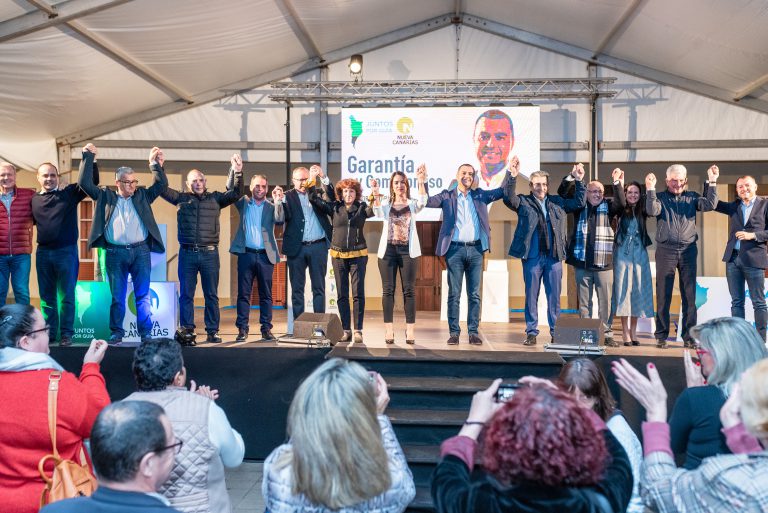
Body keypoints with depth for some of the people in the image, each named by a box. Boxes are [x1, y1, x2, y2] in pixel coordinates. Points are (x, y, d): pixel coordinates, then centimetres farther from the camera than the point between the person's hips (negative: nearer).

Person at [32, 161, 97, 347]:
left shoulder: (69, 192, 1)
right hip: (43, 253, 4)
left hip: (66, 251, -3)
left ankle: (66, 334, 7)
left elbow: (92, 181, -5)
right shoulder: (34, 199, 9)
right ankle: (49, 332, 19)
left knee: (66, 296, 1)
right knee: (46, 297, 10)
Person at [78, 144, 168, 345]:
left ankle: (146, 332, 6)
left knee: (143, 295, 1)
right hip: (115, 253, 0)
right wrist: (88, 158, 2)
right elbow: (85, 183, 5)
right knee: (117, 297, 6)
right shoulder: (106, 196, 10)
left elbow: (161, 185, 5)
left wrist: (156, 165, -6)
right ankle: (116, 333, 14)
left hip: (141, 251, 0)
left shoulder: (142, 196, 12)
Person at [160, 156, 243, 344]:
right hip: (187, 252, 0)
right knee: (186, 294, 2)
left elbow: (236, 193, 1)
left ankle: (212, 331, 8)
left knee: (211, 295, 3)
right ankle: (187, 330, 10)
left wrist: (238, 173, -12)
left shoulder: (215, 198, 10)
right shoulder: (182, 199, 12)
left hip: (209, 253, 0)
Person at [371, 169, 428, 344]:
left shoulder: (412, 204, 9)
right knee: (388, 290, 0)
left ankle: (410, 330, 2)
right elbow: (378, 212, -12)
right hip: (388, 249, 1)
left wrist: (421, 182, -30)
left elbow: (422, 202, -14)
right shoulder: (385, 203, 10)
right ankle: (389, 330, 4)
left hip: (408, 250, -1)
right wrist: (376, 194, -30)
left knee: (409, 290, -1)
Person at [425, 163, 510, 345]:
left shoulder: (480, 196, 13)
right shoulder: (447, 196, 7)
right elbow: (427, 201, -3)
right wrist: (424, 182, -17)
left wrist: (510, 172, 0)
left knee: (474, 294, 5)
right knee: (454, 294, 1)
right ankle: (454, 332, 7)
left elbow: (504, 191, 12)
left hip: (475, 250, 2)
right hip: (455, 249, -2)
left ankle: (473, 332, 11)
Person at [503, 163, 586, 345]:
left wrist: (578, 181, 5)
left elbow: (579, 202, 15)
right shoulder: (524, 202, 5)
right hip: (532, 257, -2)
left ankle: (556, 332, 15)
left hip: (554, 257, 2)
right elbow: (508, 199, -12)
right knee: (531, 296, 5)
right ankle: (531, 332, 12)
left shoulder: (558, 202, 14)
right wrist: (513, 178, -24)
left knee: (554, 297, 7)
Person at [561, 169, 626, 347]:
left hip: (603, 263, -1)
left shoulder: (607, 206, 7)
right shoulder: (579, 207, 8)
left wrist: (617, 182, -21)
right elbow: (562, 194, 0)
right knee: (584, 301, 8)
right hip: (582, 263, 1)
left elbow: (621, 204, -11)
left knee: (605, 301, 2)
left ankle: (607, 333, 10)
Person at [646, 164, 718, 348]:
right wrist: (650, 189, -19)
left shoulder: (692, 197, 12)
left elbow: (709, 205, -4)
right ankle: (661, 336, 9)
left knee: (689, 295, 3)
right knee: (663, 295, 2)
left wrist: (712, 183, -9)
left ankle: (688, 336, 10)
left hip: (688, 250, 2)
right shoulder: (660, 197, 6)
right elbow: (652, 211, -12)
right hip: (665, 250, -2)